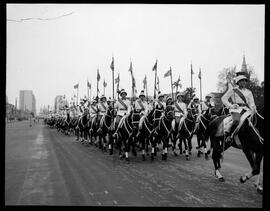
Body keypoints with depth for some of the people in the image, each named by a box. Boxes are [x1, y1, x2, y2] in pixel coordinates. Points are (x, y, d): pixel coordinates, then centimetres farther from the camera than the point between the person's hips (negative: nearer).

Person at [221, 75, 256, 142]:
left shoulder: (249, 92, 19)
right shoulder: (233, 90, 8)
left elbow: (251, 103, 13)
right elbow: (224, 98, 7)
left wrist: (253, 109, -7)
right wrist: (230, 106, -5)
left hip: (245, 109, 5)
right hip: (236, 108, -5)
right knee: (236, 121, -32)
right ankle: (227, 134, -18)